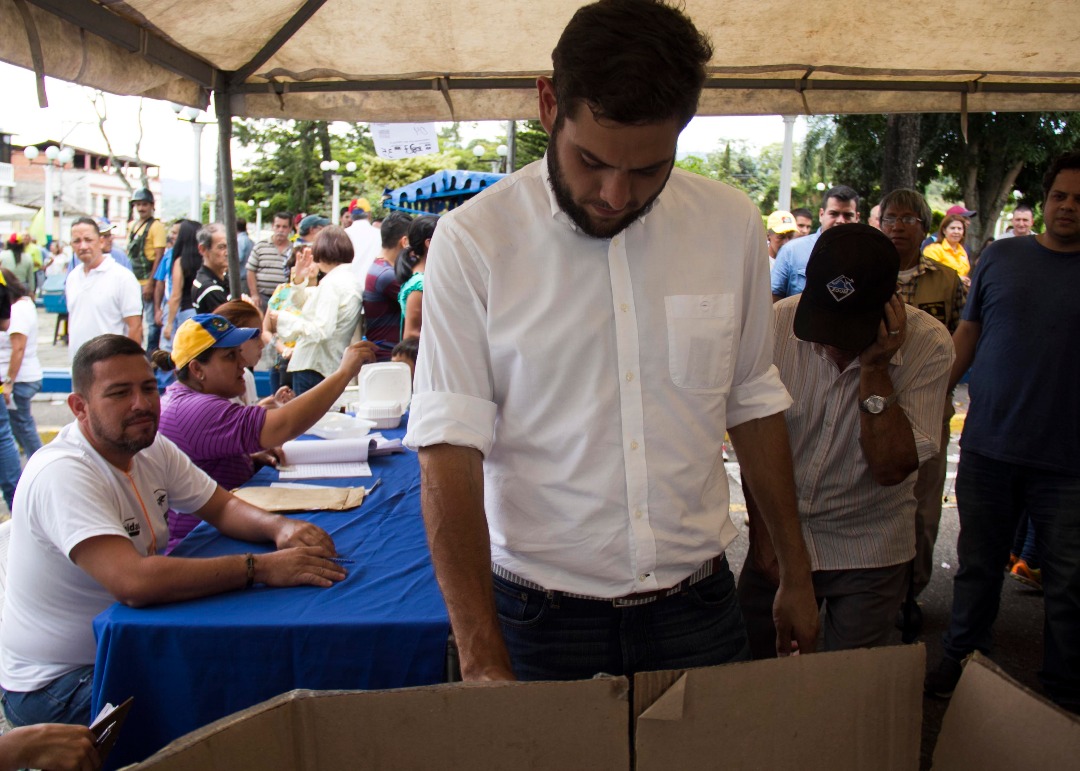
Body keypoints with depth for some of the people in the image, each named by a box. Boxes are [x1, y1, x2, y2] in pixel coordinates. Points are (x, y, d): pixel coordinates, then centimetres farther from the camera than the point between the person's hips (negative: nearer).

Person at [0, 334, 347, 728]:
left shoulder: (153, 449, 0)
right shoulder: (61, 474, -27)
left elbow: (223, 507, 5)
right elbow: (134, 582, -39)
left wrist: (279, 527, -18)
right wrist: (261, 567, -36)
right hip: (53, 683, -8)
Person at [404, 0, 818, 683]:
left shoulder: (733, 225, -2)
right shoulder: (474, 239, -12)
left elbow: (753, 404, 7)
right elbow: (450, 450, -15)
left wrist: (796, 575, 13)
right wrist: (482, 658, -20)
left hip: (698, 603, 3)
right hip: (538, 616, -2)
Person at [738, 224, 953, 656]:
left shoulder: (928, 345, -16)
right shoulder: (777, 323, -15)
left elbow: (891, 468, -20)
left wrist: (874, 369, -27)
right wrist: (762, 532, -2)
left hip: (869, 554, -1)